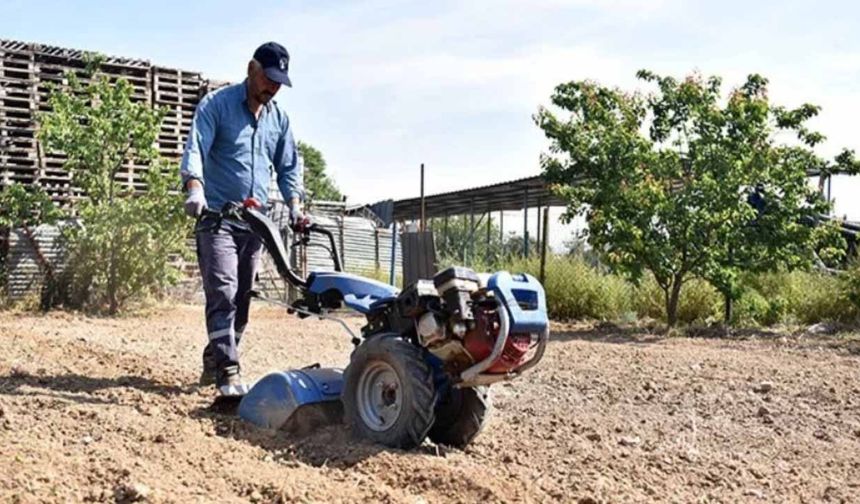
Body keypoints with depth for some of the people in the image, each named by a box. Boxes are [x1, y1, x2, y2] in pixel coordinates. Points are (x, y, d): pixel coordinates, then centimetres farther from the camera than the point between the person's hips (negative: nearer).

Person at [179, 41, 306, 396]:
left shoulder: (279, 118, 15)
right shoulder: (217, 104, -3)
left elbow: (289, 166, 18)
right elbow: (195, 149, -15)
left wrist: (294, 204, 1)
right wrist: (194, 188, -33)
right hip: (218, 216, -6)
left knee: (241, 299, 10)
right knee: (223, 293, -16)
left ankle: (215, 363, 23)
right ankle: (228, 373, -18)